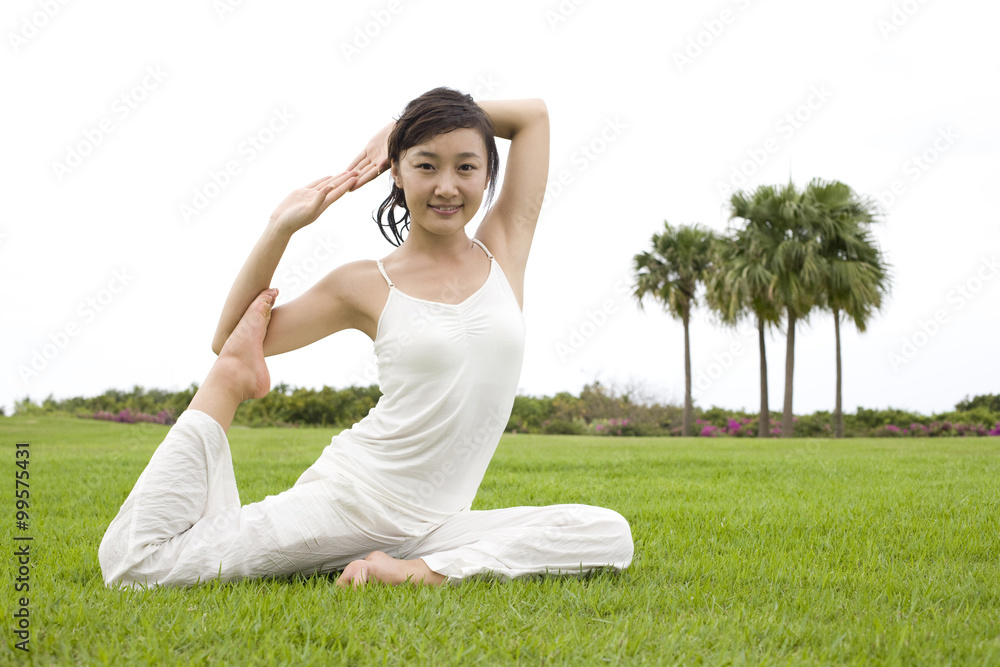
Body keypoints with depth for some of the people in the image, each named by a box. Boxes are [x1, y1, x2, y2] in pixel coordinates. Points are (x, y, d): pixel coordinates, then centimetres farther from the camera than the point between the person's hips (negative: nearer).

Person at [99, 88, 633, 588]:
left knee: (610, 535, -21)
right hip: (348, 499, -3)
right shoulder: (368, 286, 0)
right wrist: (281, 227, -4)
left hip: (434, 522, 3)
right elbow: (231, 338, 6)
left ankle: (424, 571, -21)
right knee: (133, 563, -13)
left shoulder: (504, 250, 6)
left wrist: (399, 127, 5)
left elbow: (533, 113, 9)